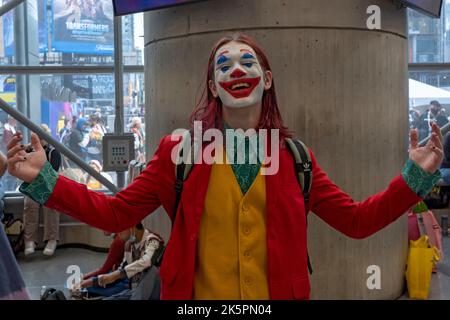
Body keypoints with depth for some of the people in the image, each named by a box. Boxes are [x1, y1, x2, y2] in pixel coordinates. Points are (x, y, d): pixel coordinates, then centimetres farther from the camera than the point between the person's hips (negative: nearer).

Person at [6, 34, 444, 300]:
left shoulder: (294, 156, 1)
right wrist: (42, 180, -14)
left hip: (278, 294, 2)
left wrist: (416, 176, -6)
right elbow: (114, 213, -4)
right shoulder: (179, 151, -3)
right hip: (199, 296, -1)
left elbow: (358, 221, 4)